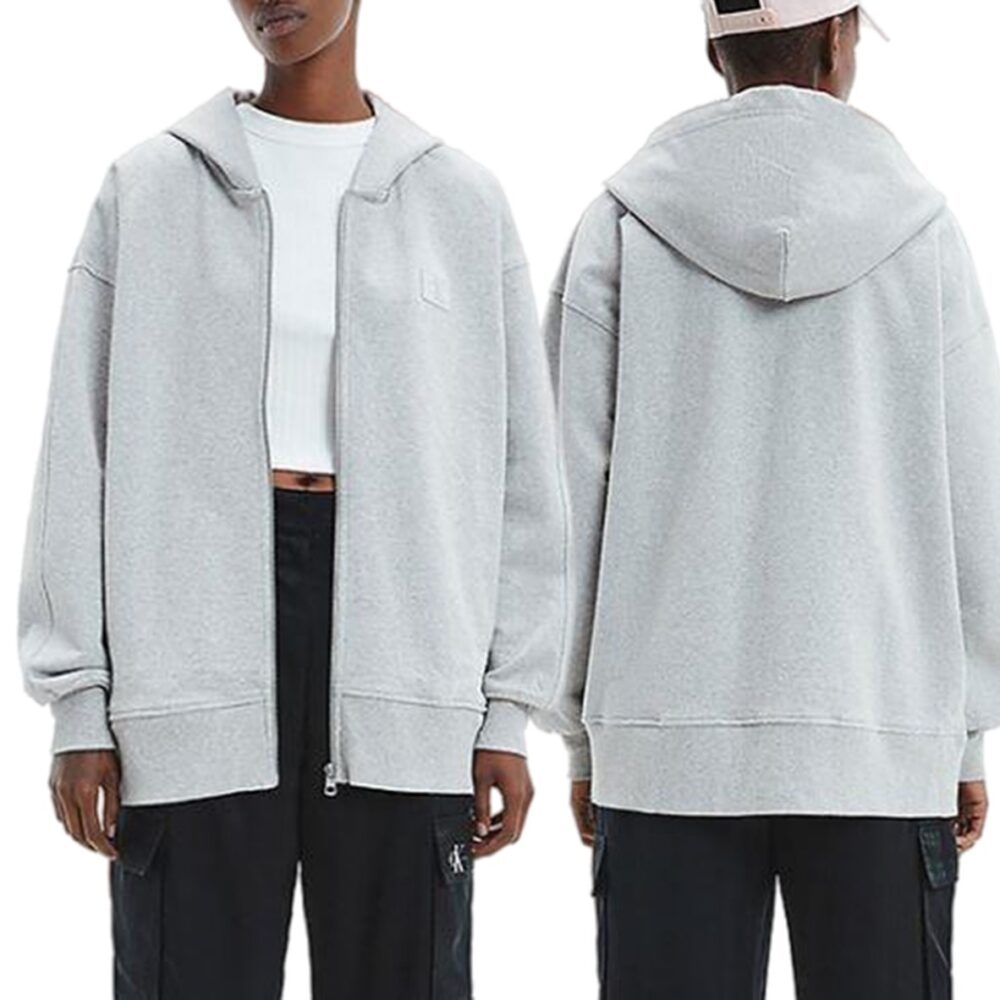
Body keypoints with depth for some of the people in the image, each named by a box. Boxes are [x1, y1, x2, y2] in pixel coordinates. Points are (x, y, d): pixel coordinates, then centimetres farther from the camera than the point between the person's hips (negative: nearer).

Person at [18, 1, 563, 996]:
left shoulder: (461, 200, 11)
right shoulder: (147, 190, 10)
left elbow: (517, 474, 10)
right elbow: (79, 458, 7)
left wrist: (507, 712, 4)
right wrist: (79, 706, 0)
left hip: (397, 623, 1)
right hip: (195, 615, 0)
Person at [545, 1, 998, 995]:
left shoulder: (622, 224, 2)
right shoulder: (920, 227, 3)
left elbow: (577, 490, 2)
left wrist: (582, 727, 9)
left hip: (664, 740, 0)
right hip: (886, 740, 0)